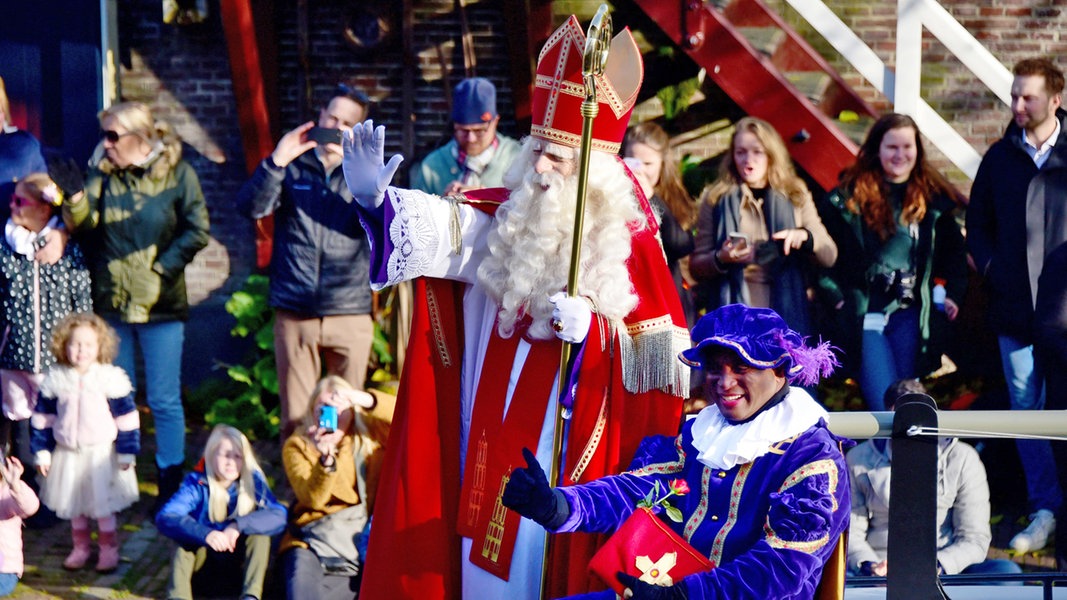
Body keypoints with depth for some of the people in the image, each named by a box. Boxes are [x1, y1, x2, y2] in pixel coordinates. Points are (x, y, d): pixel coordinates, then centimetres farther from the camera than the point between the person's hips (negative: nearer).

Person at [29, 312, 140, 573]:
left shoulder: (111, 378, -11)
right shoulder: (55, 379, -4)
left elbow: (127, 418, -7)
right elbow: (42, 418, 4)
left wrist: (127, 452, -7)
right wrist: (42, 451, 2)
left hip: (102, 454, -3)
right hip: (68, 454, 3)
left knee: (103, 505, 4)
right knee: (74, 505, 13)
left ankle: (108, 550, 19)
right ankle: (80, 548, 29)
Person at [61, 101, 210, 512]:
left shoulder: (177, 174, -4)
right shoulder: (102, 174, 4)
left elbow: (196, 232, -6)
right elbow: (87, 231, -4)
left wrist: (160, 270, -11)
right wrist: (76, 211, -25)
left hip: (159, 305, -3)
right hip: (111, 305, 3)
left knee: (164, 400, 3)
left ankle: (170, 488, 11)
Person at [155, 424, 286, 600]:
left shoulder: (252, 481, -12)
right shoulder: (198, 483, -15)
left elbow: (279, 516, -25)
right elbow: (164, 518, -30)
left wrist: (239, 525, -39)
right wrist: (205, 534, -46)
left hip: (240, 558, 1)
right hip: (205, 556, 0)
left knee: (260, 535, -25)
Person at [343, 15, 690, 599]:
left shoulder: (630, 241, -6)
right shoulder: (507, 217, 4)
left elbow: (660, 351, -6)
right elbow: (441, 224, -13)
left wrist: (593, 326, -21)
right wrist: (376, 199, -30)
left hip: (569, 450, -4)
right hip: (492, 438, 4)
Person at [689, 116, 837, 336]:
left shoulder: (796, 197, 10)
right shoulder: (717, 199, 5)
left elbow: (829, 256, 9)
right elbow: (696, 266, 7)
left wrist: (805, 237, -12)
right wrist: (721, 259, -14)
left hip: (786, 316, 2)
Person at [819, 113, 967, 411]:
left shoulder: (933, 197, 8)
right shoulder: (850, 196, 1)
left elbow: (954, 249, 19)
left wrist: (952, 292, 8)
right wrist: (834, 294, -4)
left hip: (911, 315, 2)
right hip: (864, 316, -2)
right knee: (884, 406, -10)